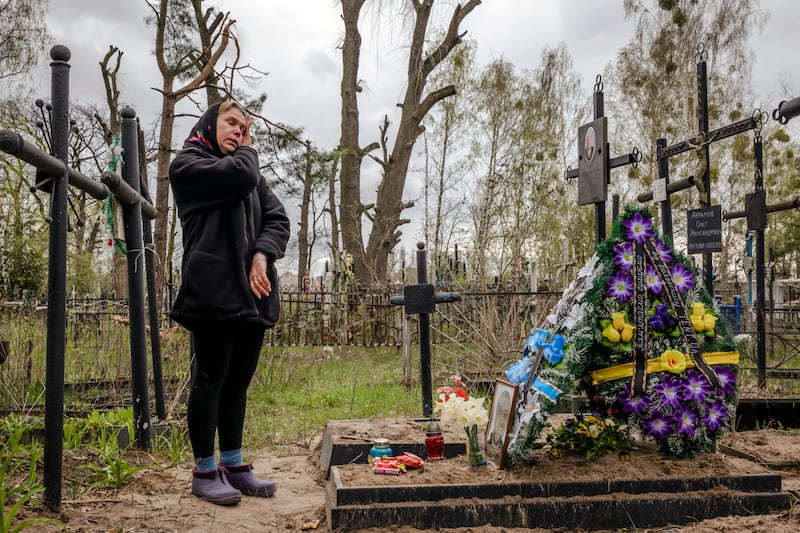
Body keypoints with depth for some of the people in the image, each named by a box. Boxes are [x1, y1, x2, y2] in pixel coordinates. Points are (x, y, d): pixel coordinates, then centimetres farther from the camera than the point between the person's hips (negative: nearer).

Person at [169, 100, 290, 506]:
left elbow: (278, 219, 11)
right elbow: (241, 175, -13)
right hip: (214, 291, -6)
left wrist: (262, 255, -8)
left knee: (238, 380, 9)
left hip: (252, 293, 6)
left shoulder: (251, 173, 24)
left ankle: (232, 464, 18)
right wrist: (245, 150, 9)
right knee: (210, 379, -2)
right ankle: (204, 470, 9)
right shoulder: (187, 164, 4)